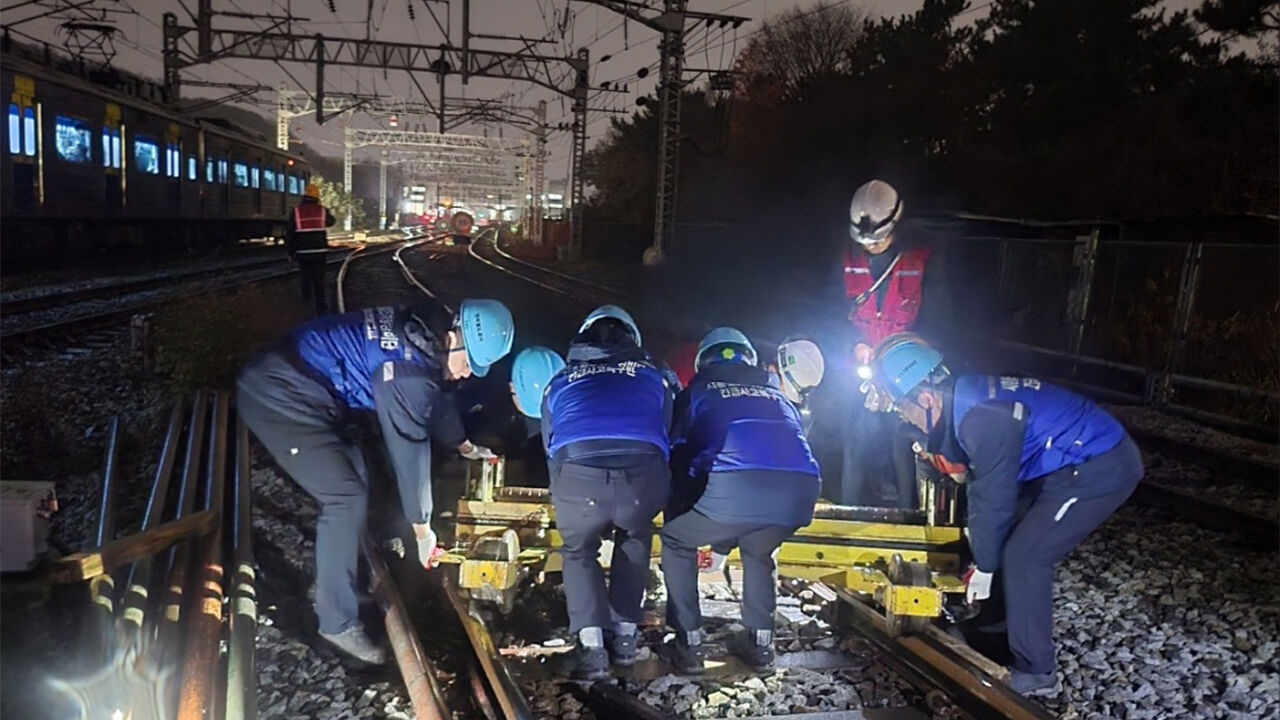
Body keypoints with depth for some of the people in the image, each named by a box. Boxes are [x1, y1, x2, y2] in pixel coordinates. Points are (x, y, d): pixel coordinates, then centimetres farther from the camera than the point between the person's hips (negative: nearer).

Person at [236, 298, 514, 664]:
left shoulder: (424, 332, 3)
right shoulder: (406, 370, -25)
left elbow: (433, 394, 21)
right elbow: (409, 451, -18)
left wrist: (465, 446, 35)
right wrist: (423, 530, -6)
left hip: (294, 384, 10)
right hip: (278, 399, -10)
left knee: (353, 479, 16)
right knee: (346, 498, -10)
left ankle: (350, 575, 33)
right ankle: (338, 623, 2)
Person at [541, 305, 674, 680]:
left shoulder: (560, 380, 31)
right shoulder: (654, 371, 30)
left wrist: (563, 496, 54)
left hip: (578, 476, 0)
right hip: (642, 476, 0)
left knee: (578, 551, 29)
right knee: (634, 540, 33)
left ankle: (591, 646, 14)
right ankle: (624, 636, 29)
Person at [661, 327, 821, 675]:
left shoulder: (696, 392, 26)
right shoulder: (778, 396, 36)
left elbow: (677, 457, 23)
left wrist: (681, 501, 40)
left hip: (732, 487, -4)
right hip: (800, 490, 4)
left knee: (676, 541, 25)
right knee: (758, 552, 36)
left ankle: (689, 643, 21)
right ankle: (760, 642, 29)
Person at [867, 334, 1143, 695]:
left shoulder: (980, 418, -28)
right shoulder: (963, 397, 1)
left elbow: (994, 498, -19)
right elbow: (981, 482, 9)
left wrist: (983, 567, -5)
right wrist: (980, 553, 13)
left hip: (1101, 470, -10)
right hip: (1077, 460, 10)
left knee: (1024, 557, -7)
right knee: (1009, 541, 15)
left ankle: (1033, 668, 7)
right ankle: (1001, 629, 30)